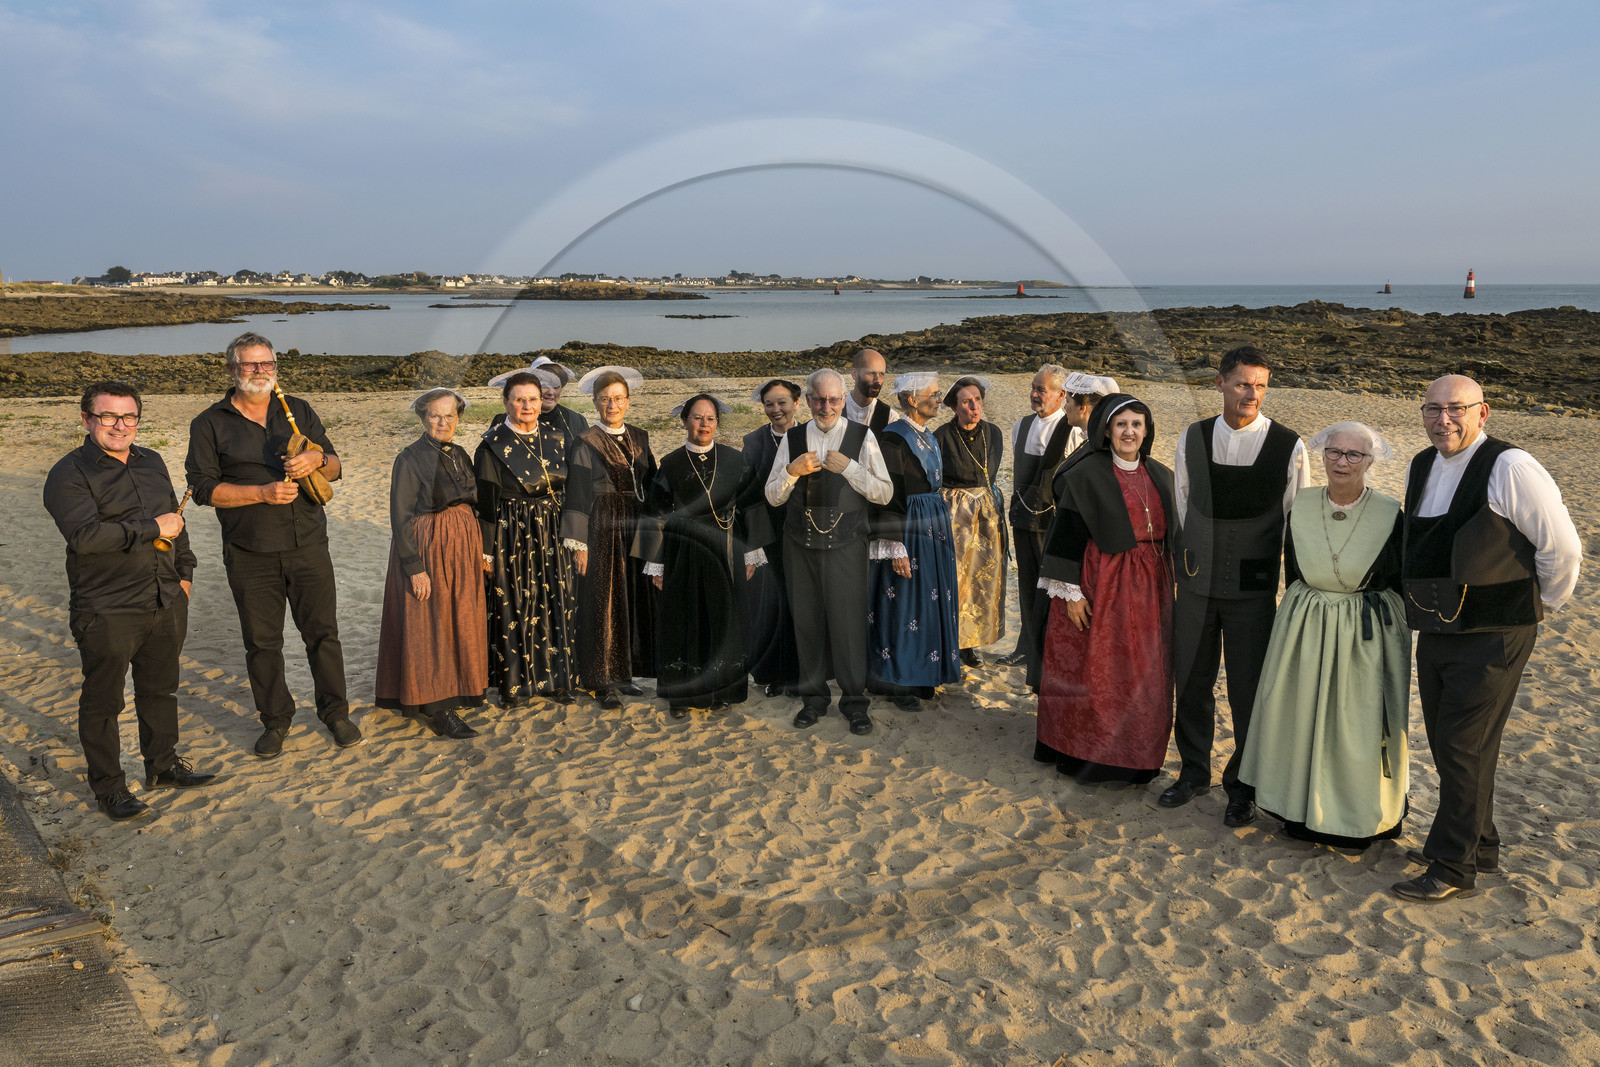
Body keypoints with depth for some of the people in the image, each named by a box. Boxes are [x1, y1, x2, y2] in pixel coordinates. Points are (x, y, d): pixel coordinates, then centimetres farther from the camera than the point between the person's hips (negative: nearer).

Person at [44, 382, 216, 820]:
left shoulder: (151, 462, 12)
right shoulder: (69, 474, -10)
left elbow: (175, 519, 22)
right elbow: (85, 535, -24)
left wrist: (184, 571, 18)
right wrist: (153, 529, -19)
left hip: (166, 603, 6)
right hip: (107, 611, -6)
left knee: (160, 689, 19)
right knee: (103, 701, 6)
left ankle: (162, 764, 35)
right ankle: (108, 786, 20)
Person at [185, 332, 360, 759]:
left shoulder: (299, 411, 10)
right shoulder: (210, 424, 2)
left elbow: (335, 468, 11)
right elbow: (203, 487, -5)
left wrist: (318, 459, -13)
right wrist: (263, 492, -16)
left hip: (308, 545, 2)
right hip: (250, 555, -1)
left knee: (323, 632, 5)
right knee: (262, 642, 7)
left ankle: (335, 711, 20)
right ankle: (275, 719, 23)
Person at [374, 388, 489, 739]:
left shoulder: (460, 455, 10)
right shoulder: (410, 458, -10)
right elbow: (400, 517, -13)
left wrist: (483, 549, 11)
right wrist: (415, 567, -18)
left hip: (464, 548, 7)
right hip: (427, 548, -7)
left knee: (460, 620, 13)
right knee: (429, 626, -2)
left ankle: (458, 689, 26)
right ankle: (437, 709, 2)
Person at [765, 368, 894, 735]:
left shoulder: (862, 437, 1)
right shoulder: (792, 438, 7)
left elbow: (885, 493, -3)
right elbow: (772, 496, 8)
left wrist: (849, 467, -16)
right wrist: (791, 471, -12)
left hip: (846, 544, -2)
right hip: (801, 543, 2)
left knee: (848, 620, -3)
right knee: (807, 621, 8)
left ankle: (854, 701, 13)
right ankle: (813, 697, 24)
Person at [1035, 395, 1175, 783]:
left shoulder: (1160, 476, 9)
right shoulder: (1087, 474, -7)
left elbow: (1172, 532, 15)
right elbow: (1068, 532, -9)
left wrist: (1171, 586, 11)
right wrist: (1070, 590, -13)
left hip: (1148, 588, 5)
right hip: (1101, 584, -5)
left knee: (1144, 674, 9)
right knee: (1096, 670, 2)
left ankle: (1135, 755, 22)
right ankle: (1087, 751, 16)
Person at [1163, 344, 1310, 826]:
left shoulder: (1289, 446, -6)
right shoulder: (1192, 438, 1)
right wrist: (1186, 566, 12)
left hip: (1254, 588, -2)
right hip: (1197, 583, 3)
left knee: (1248, 689, 5)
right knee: (1192, 681, 12)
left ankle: (1243, 786, 23)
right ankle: (1194, 772, 31)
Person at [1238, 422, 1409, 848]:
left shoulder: (1390, 514, -11)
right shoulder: (1301, 506, -3)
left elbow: (1401, 584, -1)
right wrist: (1305, 617, 11)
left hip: (1366, 636, -3)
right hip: (1304, 632, 3)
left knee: (1357, 727, 7)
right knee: (1301, 719, 12)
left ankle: (1355, 820, 26)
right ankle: (1301, 811, 29)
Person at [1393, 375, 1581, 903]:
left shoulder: (1510, 468, -16)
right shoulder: (1420, 468, 7)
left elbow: (1562, 547, -11)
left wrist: (1541, 605, 2)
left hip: (1492, 636, -7)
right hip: (1435, 633, 7)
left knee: (1464, 747, -3)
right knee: (1445, 742, 15)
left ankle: (1452, 868, 9)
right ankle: (1479, 846, 34)